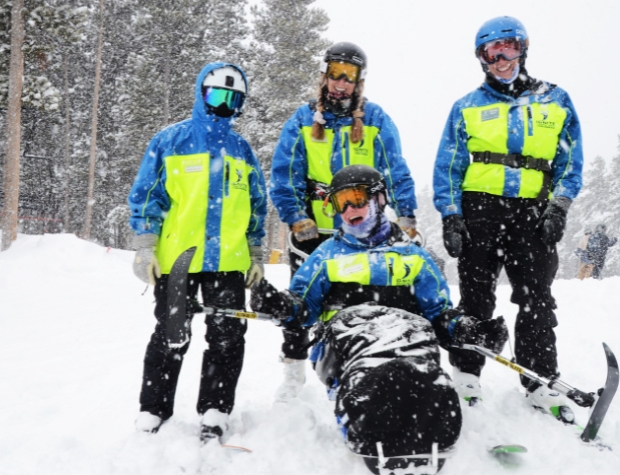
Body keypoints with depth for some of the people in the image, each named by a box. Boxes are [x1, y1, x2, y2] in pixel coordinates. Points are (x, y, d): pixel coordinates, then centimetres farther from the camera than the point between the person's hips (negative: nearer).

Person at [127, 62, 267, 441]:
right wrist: (145, 248, -7)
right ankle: (153, 411, 16)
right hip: (176, 259, -3)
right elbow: (147, 195, 1)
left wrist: (256, 255, 13)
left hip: (228, 262, 3)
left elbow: (257, 207, 19)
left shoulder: (242, 150, 14)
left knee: (228, 339, 3)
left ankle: (215, 411, 14)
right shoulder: (170, 141, 3)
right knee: (170, 338, 3)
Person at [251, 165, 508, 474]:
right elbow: (302, 305, 18)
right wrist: (278, 305, -6)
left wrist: (472, 331, 2)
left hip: (405, 330, 1)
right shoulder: (329, 254, 26)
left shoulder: (411, 255, 26)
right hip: (346, 332, -1)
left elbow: (438, 313, 22)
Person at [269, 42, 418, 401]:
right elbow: (284, 175, 3)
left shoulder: (376, 120, 5)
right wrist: (296, 217, -8)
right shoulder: (302, 120, 5)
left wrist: (407, 216, -3)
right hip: (314, 230, 0)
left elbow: (397, 173, 5)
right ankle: (294, 374, 17)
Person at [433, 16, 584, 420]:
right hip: (479, 210, 0)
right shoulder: (467, 108, 12)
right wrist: (450, 217, -2)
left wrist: (559, 206, -3)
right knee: (476, 297, 1)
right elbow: (447, 167, 9)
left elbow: (571, 160, 11)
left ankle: (541, 382, 7)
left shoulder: (555, 100, 13)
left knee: (537, 300, 0)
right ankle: (467, 374, 11)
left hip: (533, 213, 1)